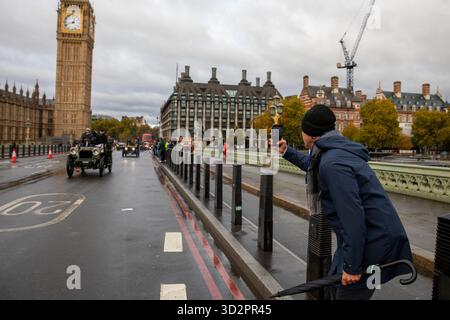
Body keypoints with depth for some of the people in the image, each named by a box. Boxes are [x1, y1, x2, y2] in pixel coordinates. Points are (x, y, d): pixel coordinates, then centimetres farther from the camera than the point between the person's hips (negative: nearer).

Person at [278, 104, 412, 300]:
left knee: (347, 293, 3)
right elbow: (312, 165, 32)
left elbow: (353, 215, -28)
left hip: (373, 242, -10)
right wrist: (287, 152, 37)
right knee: (336, 286, 22)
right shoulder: (335, 151, 8)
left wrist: (352, 265, -23)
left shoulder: (332, 163, -24)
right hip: (367, 237, 10)